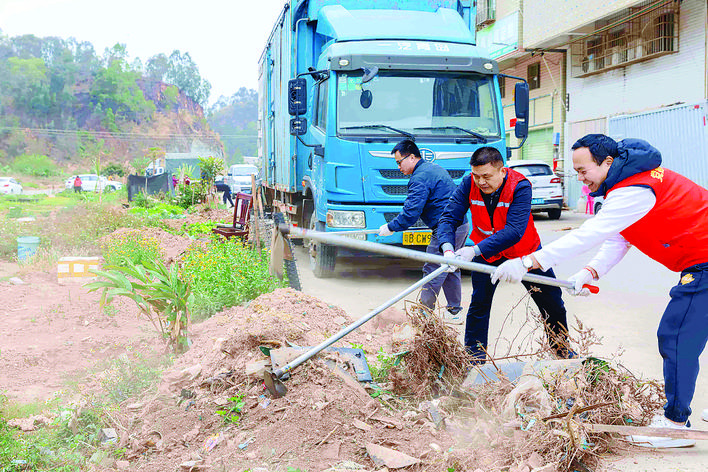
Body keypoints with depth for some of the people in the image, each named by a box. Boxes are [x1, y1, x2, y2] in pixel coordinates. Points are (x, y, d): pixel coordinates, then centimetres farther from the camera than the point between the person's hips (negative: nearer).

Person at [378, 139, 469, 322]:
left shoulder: (421, 177, -15)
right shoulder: (434, 168, 18)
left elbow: (411, 212, -19)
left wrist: (390, 227, -8)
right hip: (461, 226, 11)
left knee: (433, 272, -3)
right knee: (451, 269, 17)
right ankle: (454, 312, 24)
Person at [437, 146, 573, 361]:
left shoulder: (520, 187, -30)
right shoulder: (469, 185, -21)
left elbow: (514, 231, -39)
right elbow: (448, 218, -23)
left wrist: (475, 250, -48)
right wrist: (447, 248, -44)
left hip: (524, 251, -1)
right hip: (485, 253, 1)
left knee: (551, 301, 7)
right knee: (479, 303, -3)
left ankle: (562, 349, 30)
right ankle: (474, 357, 12)